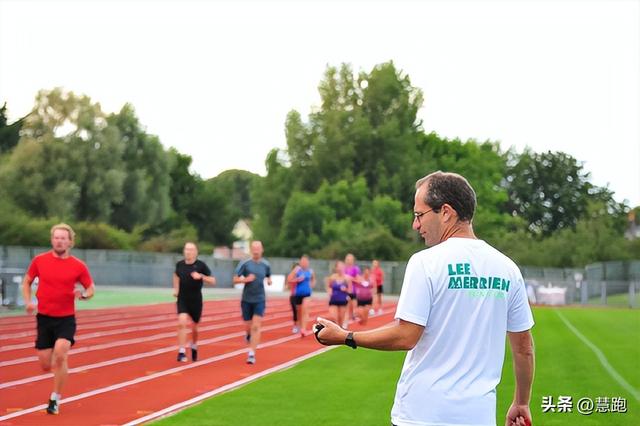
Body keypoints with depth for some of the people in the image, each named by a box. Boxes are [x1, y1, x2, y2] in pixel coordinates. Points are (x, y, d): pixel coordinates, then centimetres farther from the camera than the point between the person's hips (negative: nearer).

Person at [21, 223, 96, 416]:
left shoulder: (78, 266, -4)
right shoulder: (39, 260, -1)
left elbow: (91, 288, 7)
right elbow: (27, 281, 12)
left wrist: (83, 295, -16)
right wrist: (28, 302, -3)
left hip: (66, 319, -2)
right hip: (44, 318, 2)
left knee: (60, 354, -23)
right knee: (46, 365, 1)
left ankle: (55, 399, -6)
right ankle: (60, 364, 41)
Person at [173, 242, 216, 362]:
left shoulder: (201, 265, -9)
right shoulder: (179, 264, 0)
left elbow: (213, 281, -8)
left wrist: (201, 276, -23)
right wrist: (176, 289, 13)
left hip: (196, 300, -1)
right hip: (182, 299, 1)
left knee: (194, 327, 11)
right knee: (182, 323, -19)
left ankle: (194, 347, 40)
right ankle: (182, 352, -17)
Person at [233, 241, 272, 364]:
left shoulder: (266, 265, 2)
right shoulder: (245, 264, -5)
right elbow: (235, 280, -4)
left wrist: (269, 280, -4)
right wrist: (246, 279, -21)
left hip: (259, 300, 0)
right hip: (247, 300, 0)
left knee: (256, 327, -12)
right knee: (248, 326, 8)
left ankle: (251, 354, -10)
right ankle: (249, 335, 45)